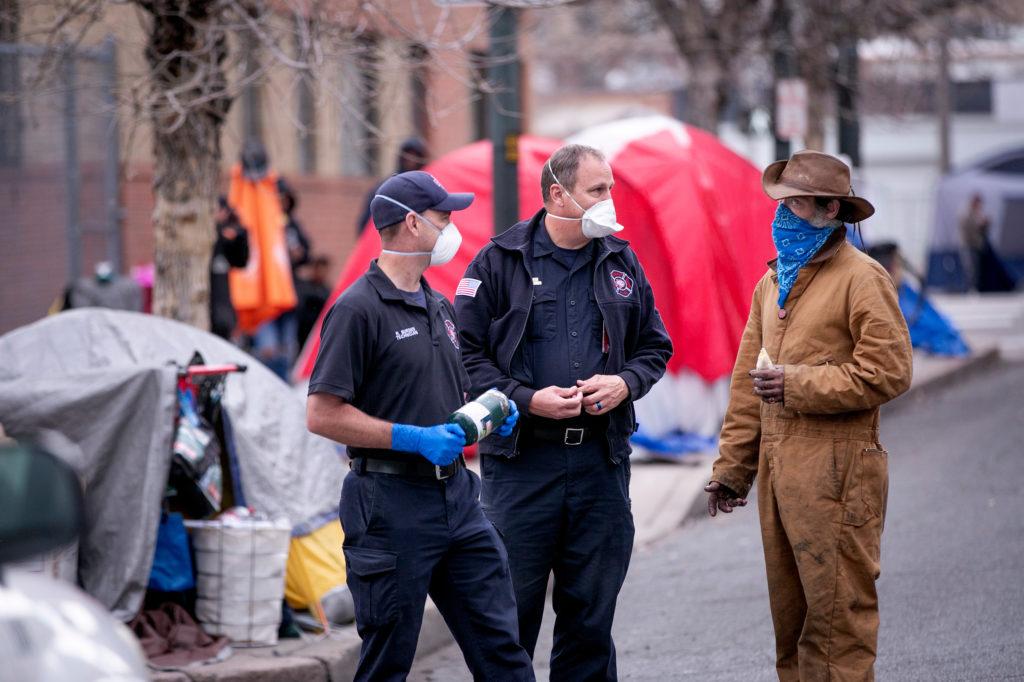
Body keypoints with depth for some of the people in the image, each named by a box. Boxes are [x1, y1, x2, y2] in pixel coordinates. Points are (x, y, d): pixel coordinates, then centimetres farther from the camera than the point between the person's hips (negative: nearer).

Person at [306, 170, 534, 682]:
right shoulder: (359, 309, -12)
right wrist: (415, 438, -20)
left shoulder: (440, 307, 15)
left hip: (457, 493, 8)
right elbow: (322, 415, -16)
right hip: (393, 502, -8)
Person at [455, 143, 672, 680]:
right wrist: (527, 399, -15)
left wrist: (625, 383, -2)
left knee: (591, 612, 9)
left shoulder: (621, 263, 12)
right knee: (512, 611, -3)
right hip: (521, 460, -4)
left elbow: (655, 346, 19)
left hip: (601, 460, 4)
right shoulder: (499, 262, -2)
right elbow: (465, 354, -4)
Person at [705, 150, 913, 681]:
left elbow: (888, 371, -14)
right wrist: (732, 467, 17)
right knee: (790, 611, 11)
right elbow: (747, 382, 20)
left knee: (837, 609, -7)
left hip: (834, 470, -8)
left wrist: (799, 385, -13)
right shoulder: (772, 282, 19)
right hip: (777, 470, 8)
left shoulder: (861, 279, -6)